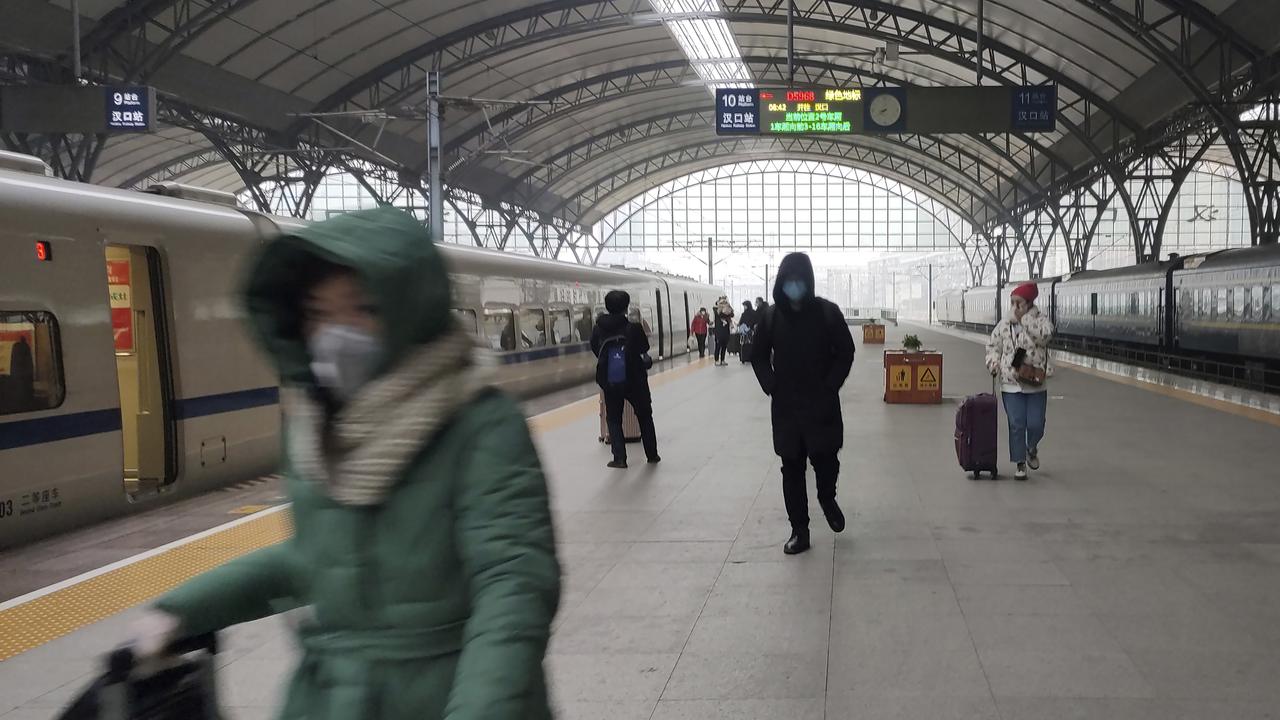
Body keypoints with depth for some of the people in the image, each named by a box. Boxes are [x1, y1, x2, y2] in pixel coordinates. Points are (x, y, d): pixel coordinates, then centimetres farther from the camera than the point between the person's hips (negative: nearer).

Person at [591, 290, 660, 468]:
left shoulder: (598, 330, -5)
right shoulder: (633, 328, -12)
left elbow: (595, 351, 3)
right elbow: (644, 348, -2)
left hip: (609, 382, 1)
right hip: (635, 380, -1)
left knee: (613, 419, 13)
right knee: (644, 416, 17)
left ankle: (619, 457, 1)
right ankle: (652, 455, 23)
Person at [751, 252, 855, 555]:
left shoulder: (827, 312, -6)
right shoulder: (772, 316, 0)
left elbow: (845, 352, 0)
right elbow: (759, 356, 10)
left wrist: (830, 386, -9)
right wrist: (771, 386, -3)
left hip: (822, 404, -2)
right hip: (785, 406, 2)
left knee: (825, 459, -4)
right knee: (791, 468, 5)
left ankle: (827, 499, 31)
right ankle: (799, 531, 15)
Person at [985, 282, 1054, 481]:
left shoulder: (1040, 321, -2)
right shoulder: (1004, 325, 6)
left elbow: (1045, 335, -24)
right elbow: (993, 345, 16)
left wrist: (1024, 318, -20)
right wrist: (993, 361, -3)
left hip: (1036, 383, -1)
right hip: (1011, 384, 1)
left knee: (1036, 425, -1)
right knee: (1016, 425, -2)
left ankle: (1032, 449, 32)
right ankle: (1020, 464, 10)